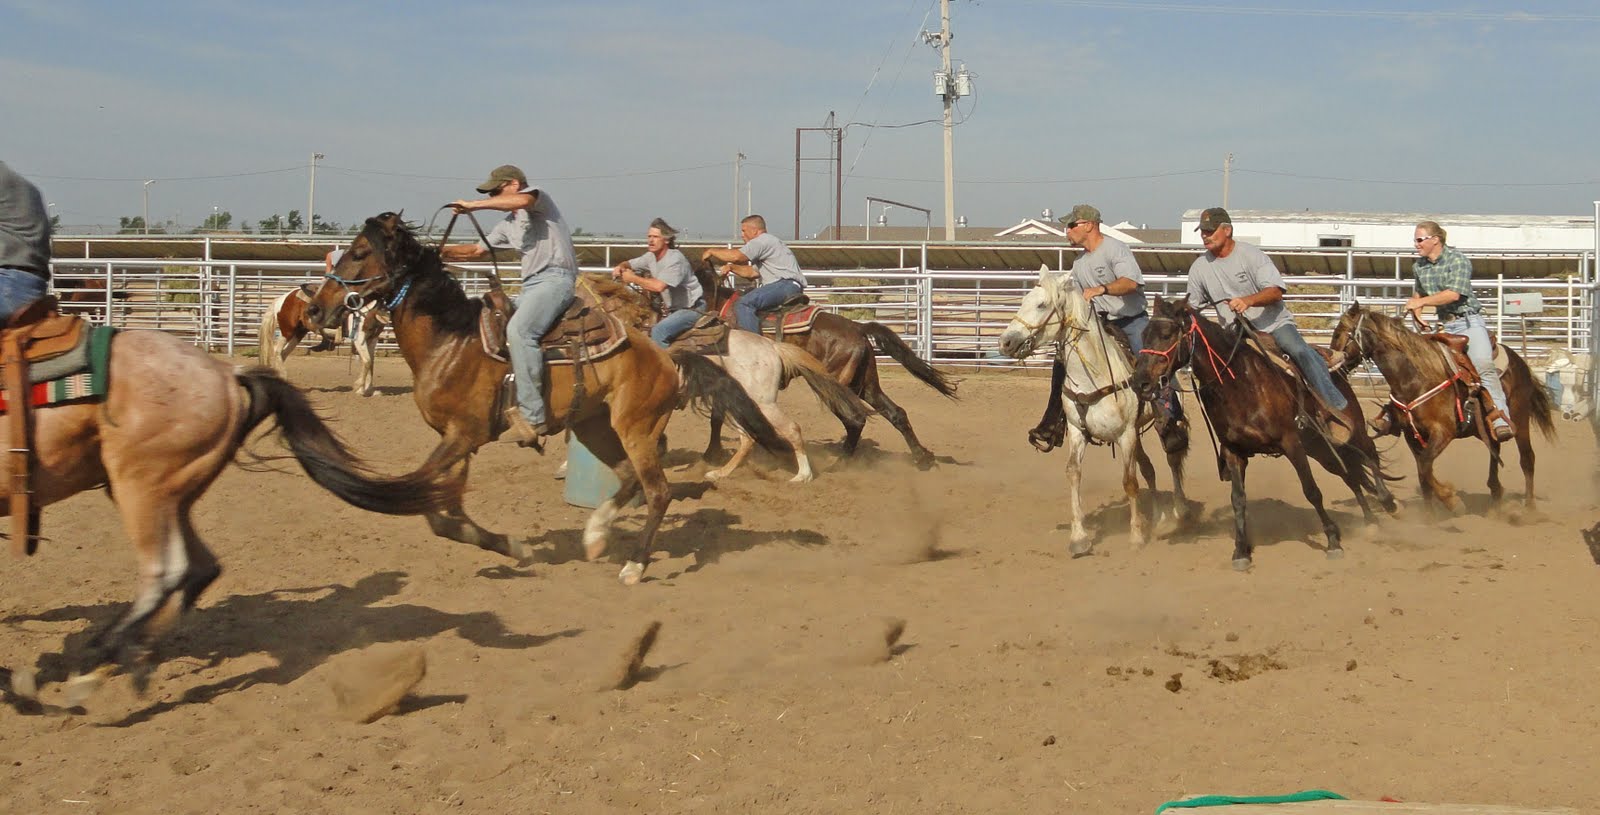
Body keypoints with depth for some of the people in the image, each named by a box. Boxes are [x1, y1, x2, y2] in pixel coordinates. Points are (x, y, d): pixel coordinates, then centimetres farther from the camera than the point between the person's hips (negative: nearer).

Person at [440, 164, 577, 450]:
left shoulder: (538, 196, 2)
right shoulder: (508, 225, 26)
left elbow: (522, 200, -23)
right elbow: (478, 250, 33)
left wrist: (473, 205, -19)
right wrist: (442, 253, 18)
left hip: (555, 278, -11)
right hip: (531, 285, 11)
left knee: (518, 330, -30)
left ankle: (532, 414, -35)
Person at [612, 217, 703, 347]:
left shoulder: (675, 259, -23)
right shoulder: (651, 256, 4)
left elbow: (659, 286, -35)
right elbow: (628, 264, 19)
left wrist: (633, 278, -22)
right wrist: (620, 267, -7)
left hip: (691, 308, -9)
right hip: (674, 309, 9)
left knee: (658, 331, -25)